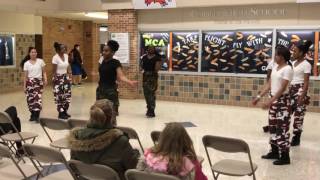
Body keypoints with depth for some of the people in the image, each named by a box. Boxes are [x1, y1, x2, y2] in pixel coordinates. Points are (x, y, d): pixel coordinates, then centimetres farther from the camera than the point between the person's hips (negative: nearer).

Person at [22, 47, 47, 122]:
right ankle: (33, 114, 18)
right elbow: (25, 76, 7)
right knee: (30, 99, 2)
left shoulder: (40, 61, 3)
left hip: (39, 82, -1)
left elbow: (44, 72, 6)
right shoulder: (26, 63, 5)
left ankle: (37, 116, -7)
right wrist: (24, 86, 4)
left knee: (38, 98, -13)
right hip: (30, 82, 1)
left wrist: (45, 79, -10)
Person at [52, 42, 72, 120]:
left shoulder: (66, 56, 4)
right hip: (58, 78, -7)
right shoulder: (55, 57, -16)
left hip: (65, 77, 7)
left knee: (67, 95, 8)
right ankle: (61, 113, 6)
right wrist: (55, 79, -13)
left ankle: (65, 111, 21)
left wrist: (69, 75, 10)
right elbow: (54, 70, -14)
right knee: (60, 96, -3)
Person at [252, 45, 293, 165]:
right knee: (272, 126, 13)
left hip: (282, 101, -8)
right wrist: (259, 97, 8)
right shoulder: (275, 66, 9)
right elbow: (269, 84, 12)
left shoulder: (287, 69, -16)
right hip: (274, 100, 8)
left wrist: (270, 101, -27)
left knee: (282, 127, -4)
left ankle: (285, 156, 4)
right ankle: (274, 151, 25)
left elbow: (282, 88, -21)